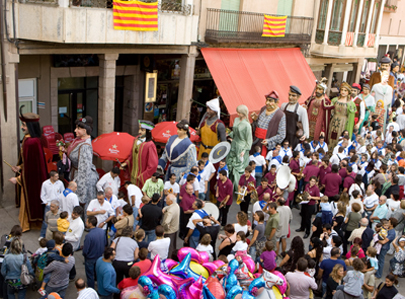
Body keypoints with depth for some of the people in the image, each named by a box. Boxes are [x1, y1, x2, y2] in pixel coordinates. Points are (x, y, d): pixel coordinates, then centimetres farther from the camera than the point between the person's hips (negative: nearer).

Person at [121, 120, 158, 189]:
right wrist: (126, 163, 4)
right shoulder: (136, 140, 3)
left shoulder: (150, 145, -21)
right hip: (133, 175, 7)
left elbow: (153, 165, -20)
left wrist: (142, 176, -15)